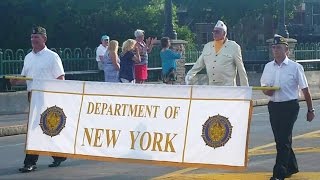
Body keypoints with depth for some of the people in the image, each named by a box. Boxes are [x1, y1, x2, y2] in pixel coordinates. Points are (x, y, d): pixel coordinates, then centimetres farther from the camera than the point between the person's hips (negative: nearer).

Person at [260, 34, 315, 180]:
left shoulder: (295, 67, -6)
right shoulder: (268, 67, 7)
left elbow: (305, 90, -1)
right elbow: (263, 86, 19)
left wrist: (310, 110, 1)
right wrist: (266, 91, -6)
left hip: (290, 106, -5)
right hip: (273, 106, 6)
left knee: (284, 140, -9)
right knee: (279, 139, 13)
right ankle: (291, 167, 30)